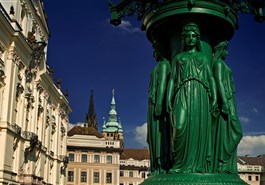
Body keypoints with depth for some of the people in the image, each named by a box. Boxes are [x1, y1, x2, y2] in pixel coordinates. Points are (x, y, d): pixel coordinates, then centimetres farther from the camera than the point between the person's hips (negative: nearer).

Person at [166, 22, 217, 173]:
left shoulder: (204, 57, 21)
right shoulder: (178, 58, 20)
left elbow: (211, 79, 13)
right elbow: (172, 79, 13)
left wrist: (214, 98, -1)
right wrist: (169, 98, 0)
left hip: (199, 95, 1)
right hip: (183, 95, -1)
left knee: (200, 127, -8)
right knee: (180, 127, -18)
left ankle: (198, 165, -6)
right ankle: (181, 164, -11)